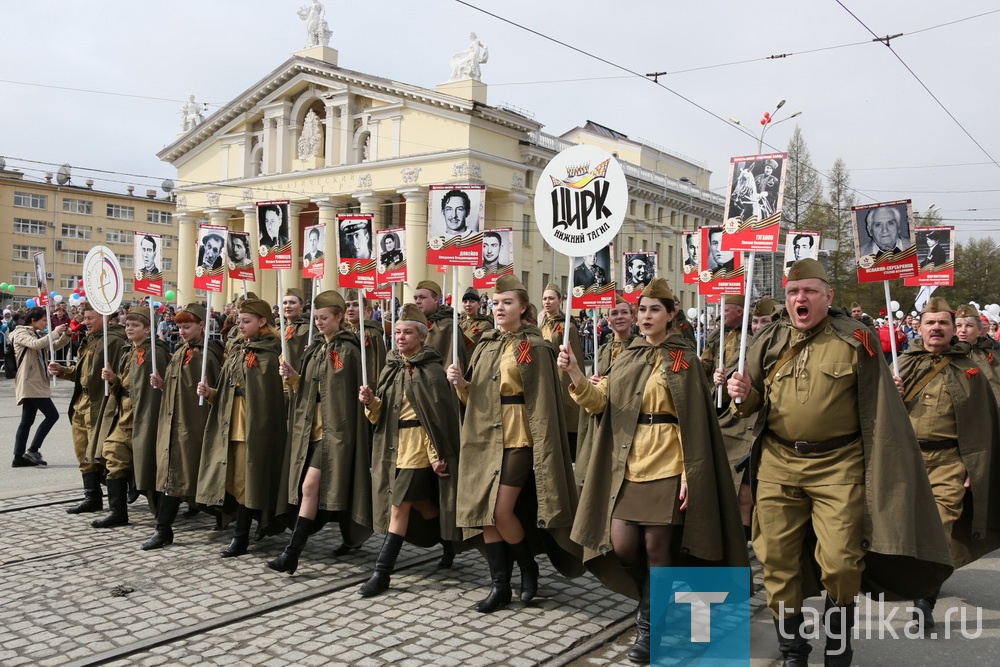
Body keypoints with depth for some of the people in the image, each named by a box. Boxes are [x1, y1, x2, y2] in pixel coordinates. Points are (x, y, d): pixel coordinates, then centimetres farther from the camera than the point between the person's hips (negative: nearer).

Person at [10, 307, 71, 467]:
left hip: (37, 382, 9)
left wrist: (66, 335, 1)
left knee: (27, 421, 8)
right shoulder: (20, 334, -8)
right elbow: (35, 344, -27)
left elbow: (55, 346, 19)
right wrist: (55, 332, -23)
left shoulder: (37, 334, 19)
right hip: (30, 383, -9)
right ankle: (32, 450, -5)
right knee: (52, 415, -11)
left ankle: (19, 457, 10)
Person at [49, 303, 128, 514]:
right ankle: (92, 497, 22)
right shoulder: (90, 339, 17)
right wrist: (62, 370, 11)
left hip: (99, 407, -10)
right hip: (81, 405, 10)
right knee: (84, 454, 13)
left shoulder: (114, 341, -15)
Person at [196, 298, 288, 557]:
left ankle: (241, 536, 6)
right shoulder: (237, 352, 17)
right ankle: (241, 533, 23)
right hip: (231, 422, 7)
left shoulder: (271, 352, -6)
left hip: (256, 424, -7)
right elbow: (226, 391, 19)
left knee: (247, 479, -3)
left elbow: (276, 392, -10)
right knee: (232, 477, 9)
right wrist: (210, 392, 2)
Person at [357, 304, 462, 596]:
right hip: (394, 446, 7)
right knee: (422, 504, 16)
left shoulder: (430, 371, -11)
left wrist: (437, 456, -17)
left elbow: (438, 417, -15)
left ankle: (382, 573, -2)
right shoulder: (392, 368, 11)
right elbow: (382, 413, 13)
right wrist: (371, 402, -9)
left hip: (419, 448, -7)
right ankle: (449, 543, 38)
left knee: (398, 507, -8)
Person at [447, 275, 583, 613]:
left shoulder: (534, 347, -6)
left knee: (501, 511, -9)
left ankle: (529, 568, 17)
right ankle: (500, 584, 17)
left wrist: (542, 448, -14)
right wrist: (460, 383, -4)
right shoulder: (485, 345, 12)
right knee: (483, 513, 5)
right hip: (484, 438, 6)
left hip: (517, 438, -6)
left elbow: (542, 402, -10)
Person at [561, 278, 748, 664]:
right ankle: (657, 599, 31)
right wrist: (577, 377, -16)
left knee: (657, 548, -1)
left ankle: (650, 625, 17)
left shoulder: (683, 359, -2)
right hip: (626, 466, 5)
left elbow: (694, 423, -6)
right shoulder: (626, 358, 13)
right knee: (622, 546, 3)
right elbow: (600, 403, 3)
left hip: (665, 466, -5)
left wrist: (690, 476, -13)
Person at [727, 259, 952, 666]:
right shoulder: (769, 342, 7)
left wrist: (878, 476, -6)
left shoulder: (855, 340, -2)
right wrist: (744, 395, -9)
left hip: (838, 467, -3)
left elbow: (876, 412, -1)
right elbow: (755, 404, 15)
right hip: (777, 466, 3)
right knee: (777, 562, 7)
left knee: (840, 565, -3)